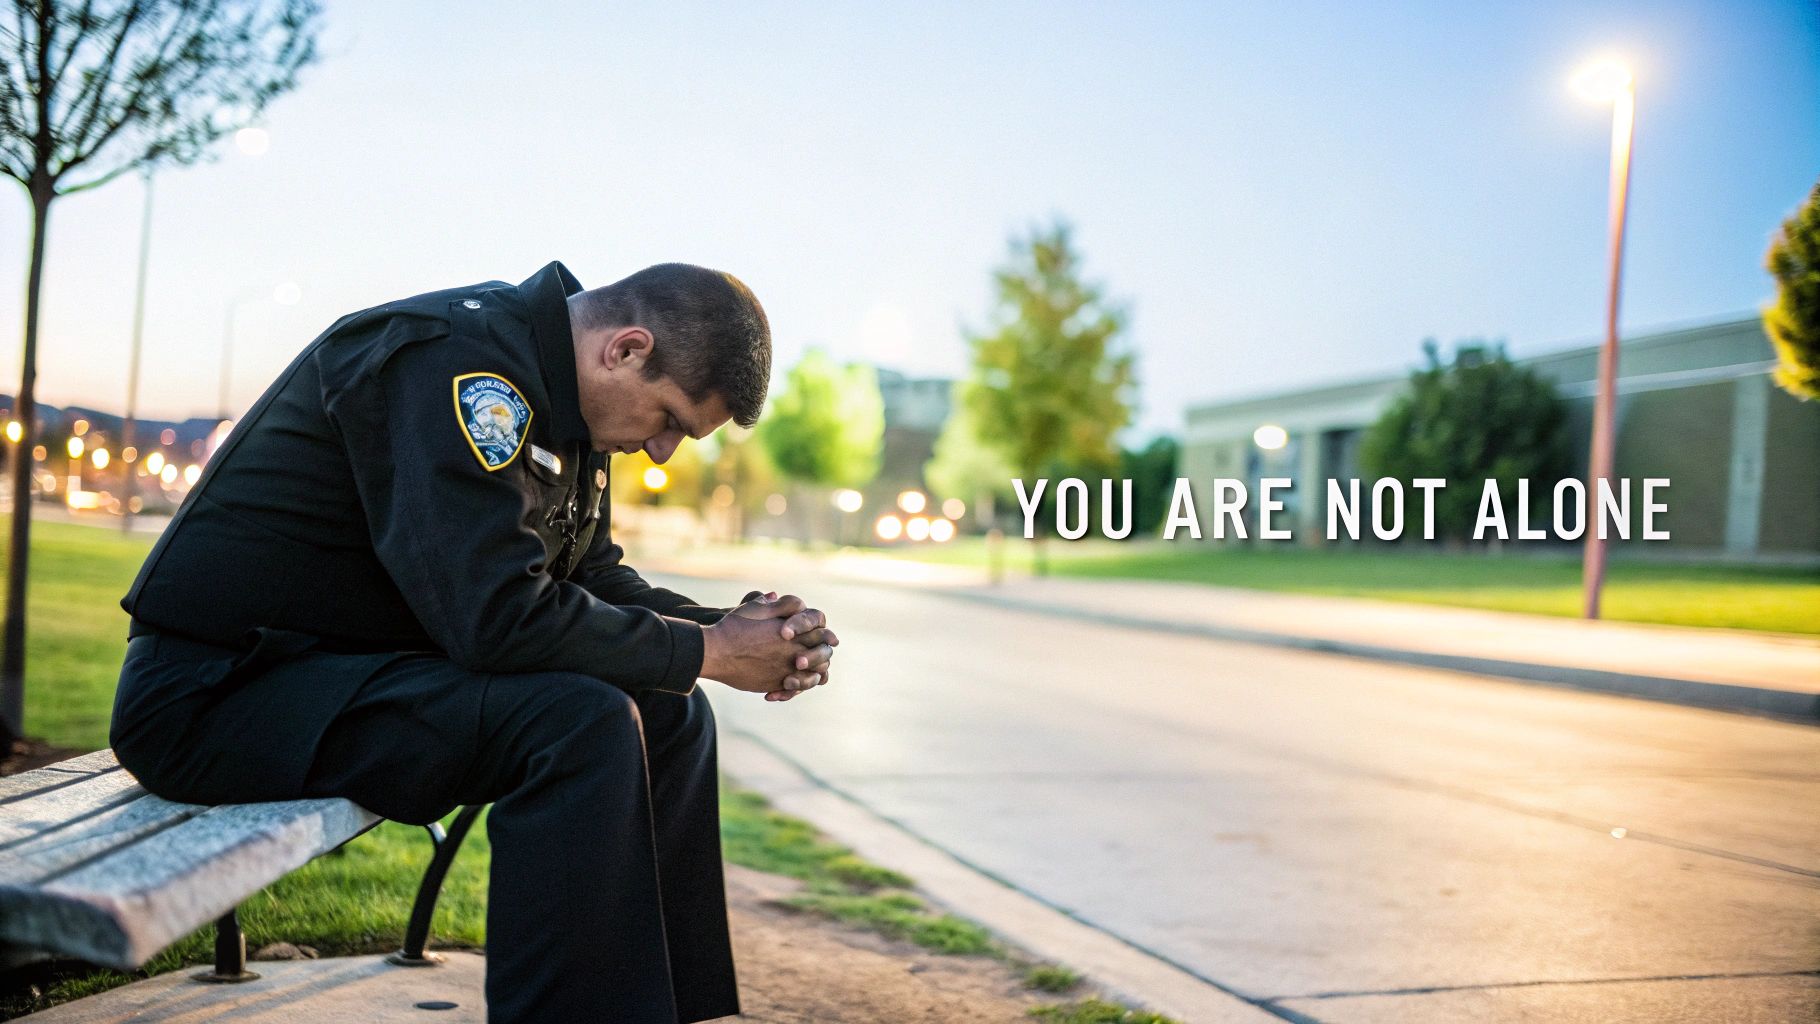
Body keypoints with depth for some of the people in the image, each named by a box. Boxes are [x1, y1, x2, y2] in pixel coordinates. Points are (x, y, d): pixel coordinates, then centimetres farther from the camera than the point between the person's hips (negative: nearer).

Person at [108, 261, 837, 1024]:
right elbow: (500, 616, -31)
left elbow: (594, 578, 13)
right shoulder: (455, 358, -23)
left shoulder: (556, 397, 8)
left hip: (359, 670, 10)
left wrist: (728, 628, -5)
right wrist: (705, 651, -20)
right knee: (580, 725, -28)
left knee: (668, 715, 4)